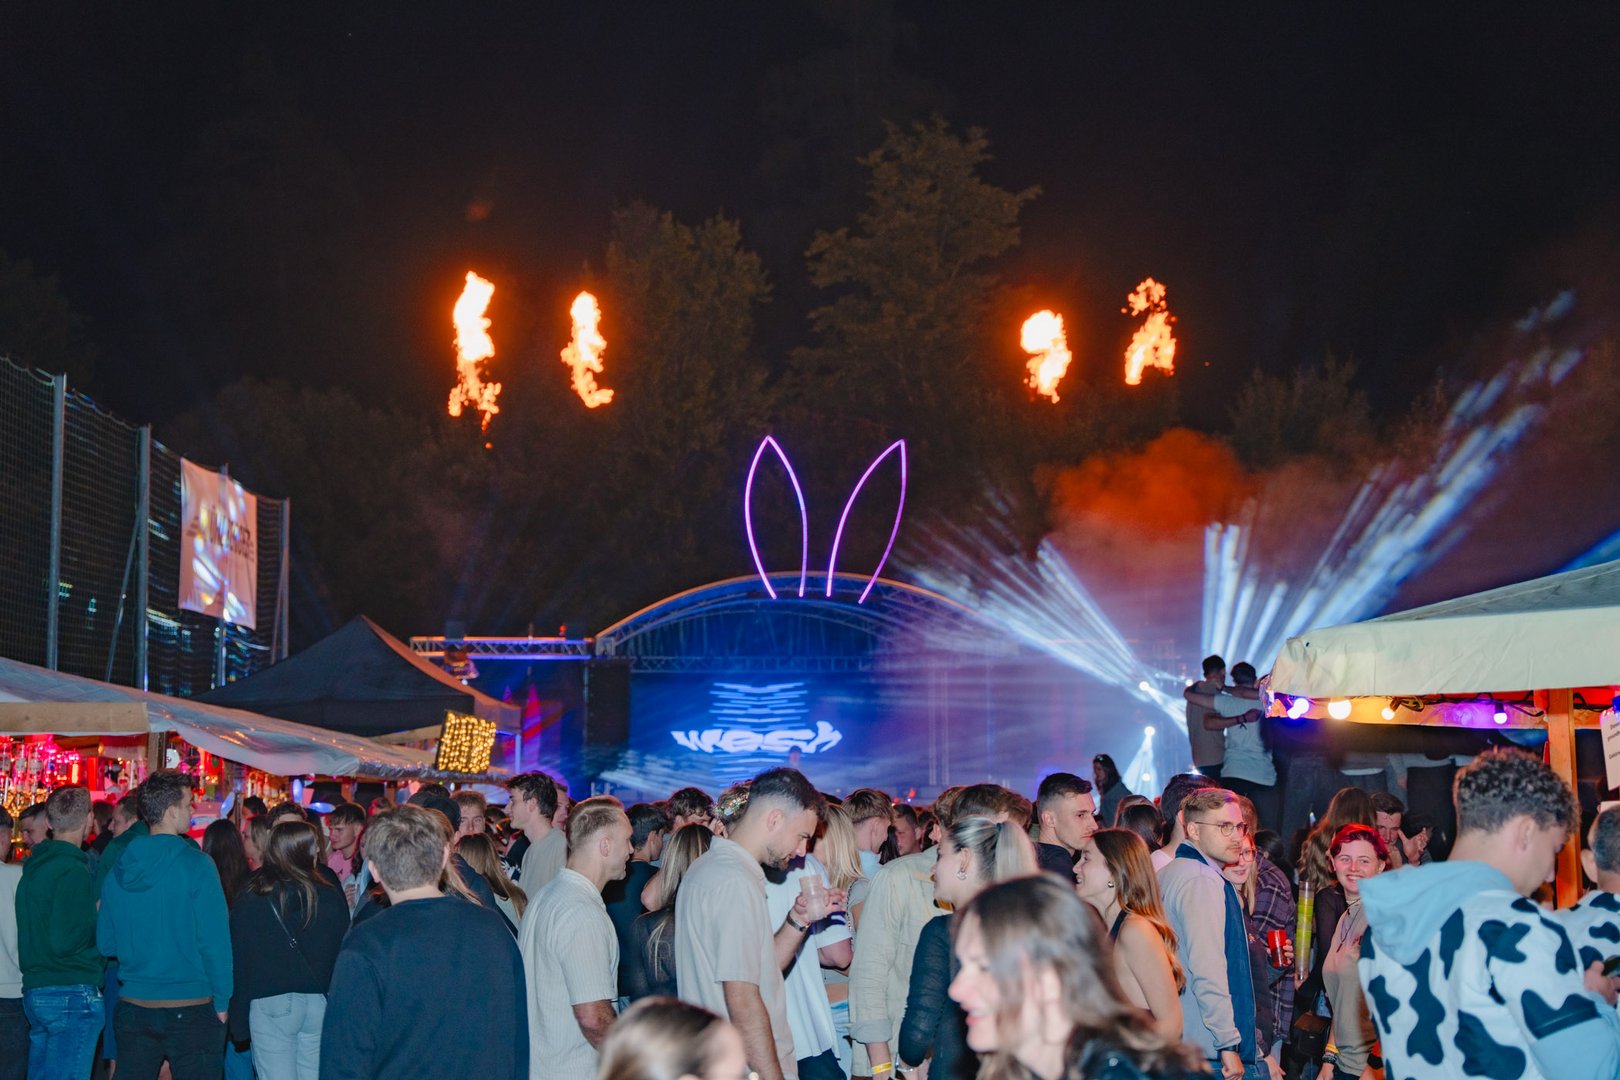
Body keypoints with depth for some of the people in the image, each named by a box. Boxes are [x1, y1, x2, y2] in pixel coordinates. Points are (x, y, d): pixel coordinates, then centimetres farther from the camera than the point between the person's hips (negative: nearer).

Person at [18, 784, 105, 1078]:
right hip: (73, 994, -9)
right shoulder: (73, 871, -16)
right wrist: (97, 919, -6)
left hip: (35, 992, 9)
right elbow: (64, 942, -22)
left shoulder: (33, 866, 12)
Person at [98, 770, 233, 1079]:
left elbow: (105, 943, 10)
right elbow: (215, 941, -14)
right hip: (191, 1008, -5)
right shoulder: (196, 865, -13)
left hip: (132, 1007, 5)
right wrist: (222, 1001, -5)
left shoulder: (116, 868, 3)